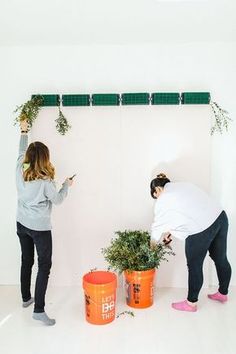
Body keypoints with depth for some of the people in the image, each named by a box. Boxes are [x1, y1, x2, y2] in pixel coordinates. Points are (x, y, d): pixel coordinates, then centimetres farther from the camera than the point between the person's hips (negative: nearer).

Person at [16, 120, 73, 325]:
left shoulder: (20, 170, -5)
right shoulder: (45, 180, -22)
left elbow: (21, 152, 14)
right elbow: (58, 200, -8)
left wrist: (24, 132, 27)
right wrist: (66, 185, 9)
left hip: (21, 224, 7)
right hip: (40, 228, -7)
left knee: (26, 261, 20)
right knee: (45, 265, 2)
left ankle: (26, 298, 36)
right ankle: (39, 310, 2)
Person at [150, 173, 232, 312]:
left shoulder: (163, 201, -1)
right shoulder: (181, 185, 20)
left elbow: (158, 226, 7)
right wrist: (171, 231, 23)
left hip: (202, 229, -8)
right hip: (220, 217, 8)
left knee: (194, 266, 10)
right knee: (221, 259, 23)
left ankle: (191, 303, 28)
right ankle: (223, 293, 45)